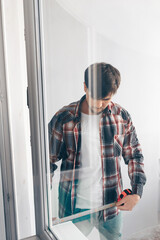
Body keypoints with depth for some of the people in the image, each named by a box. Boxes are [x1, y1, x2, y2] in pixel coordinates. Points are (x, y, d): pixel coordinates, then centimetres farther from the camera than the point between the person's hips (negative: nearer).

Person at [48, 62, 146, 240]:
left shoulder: (122, 117, -6)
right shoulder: (63, 119, -12)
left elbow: (134, 155, 5)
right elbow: (48, 161, -5)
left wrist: (136, 193, -4)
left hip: (111, 205, 2)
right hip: (74, 207, -2)